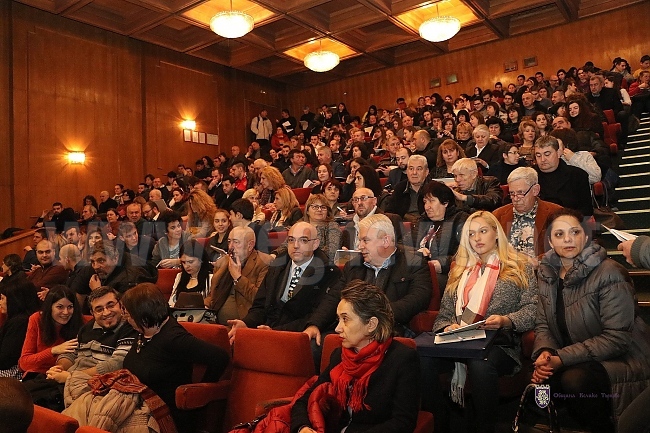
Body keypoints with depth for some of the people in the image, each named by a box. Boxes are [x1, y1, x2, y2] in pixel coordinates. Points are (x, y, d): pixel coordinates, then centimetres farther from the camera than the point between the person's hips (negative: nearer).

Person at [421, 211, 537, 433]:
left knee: (481, 365, -38)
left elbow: (531, 310, 1)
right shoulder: (460, 270, 23)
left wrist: (506, 320, -18)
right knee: (422, 360, -28)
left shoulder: (519, 267, 12)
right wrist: (447, 328, -5)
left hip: (500, 343, -3)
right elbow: (444, 315, 17)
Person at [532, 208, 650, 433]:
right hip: (579, 362, 6)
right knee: (542, 378, -21)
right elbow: (543, 325, 4)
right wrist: (544, 352, -19)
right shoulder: (547, 273, 1)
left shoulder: (609, 273, -18)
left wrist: (562, 358, -27)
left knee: (575, 379, -32)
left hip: (622, 360, -6)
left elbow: (617, 337, -22)